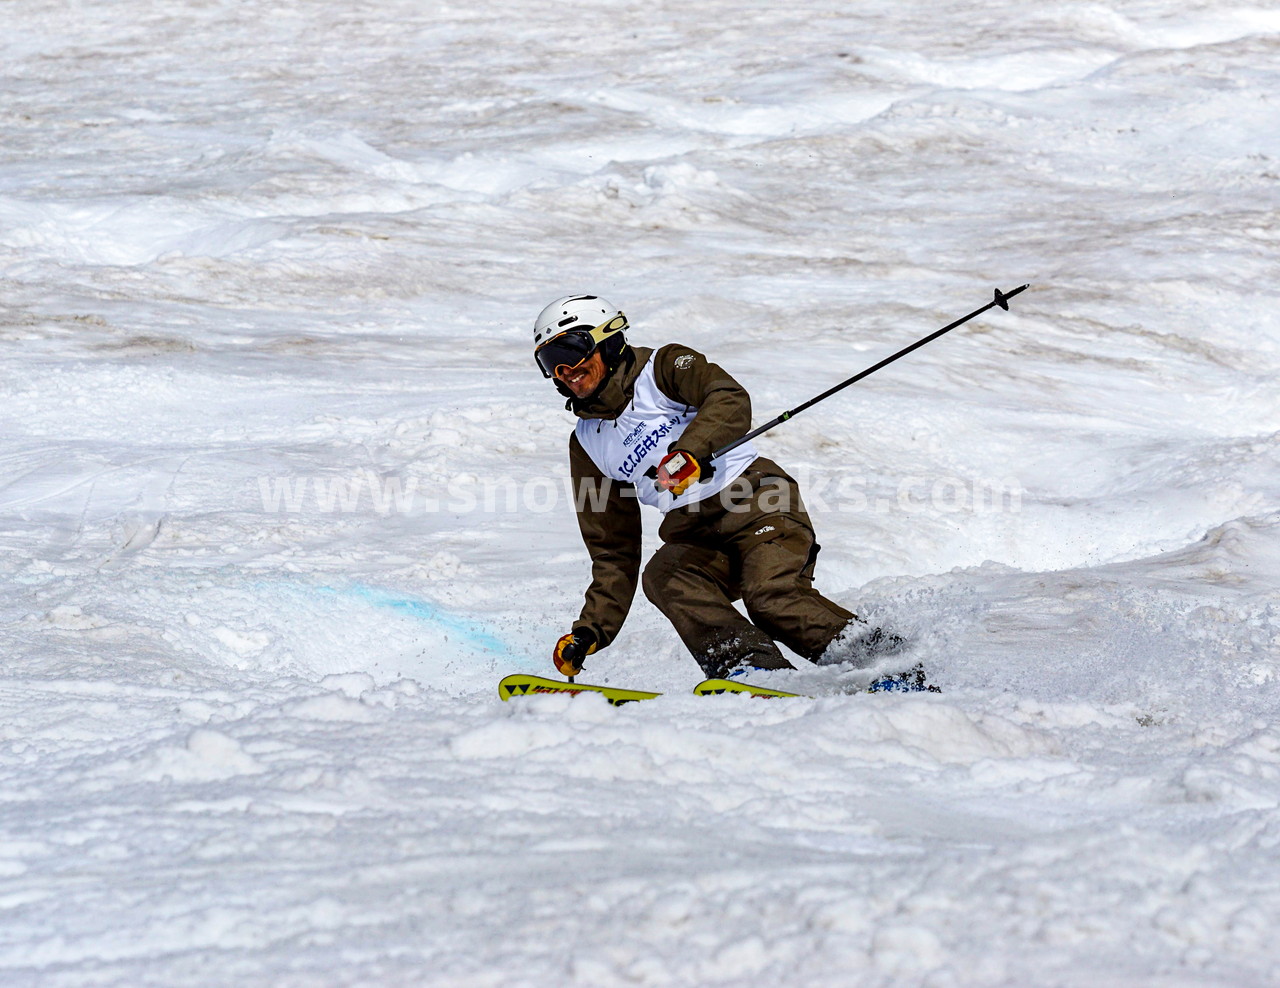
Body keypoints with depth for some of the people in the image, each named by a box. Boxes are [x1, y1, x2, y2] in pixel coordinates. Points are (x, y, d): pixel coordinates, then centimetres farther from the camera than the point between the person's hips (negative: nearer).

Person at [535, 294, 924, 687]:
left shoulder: (663, 367, 3)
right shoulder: (587, 444, 18)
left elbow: (730, 400, -18)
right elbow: (613, 552, 19)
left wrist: (690, 451, -35)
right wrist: (592, 629, 9)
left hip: (756, 504, -5)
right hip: (694, 538, 5)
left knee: (772, 596, -31)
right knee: (662, 576, -29)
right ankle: (753, 669, -43)